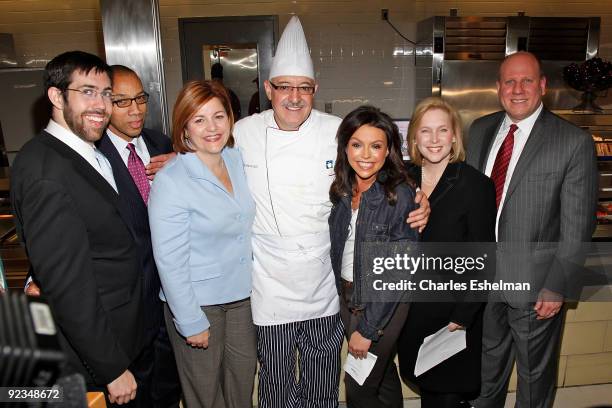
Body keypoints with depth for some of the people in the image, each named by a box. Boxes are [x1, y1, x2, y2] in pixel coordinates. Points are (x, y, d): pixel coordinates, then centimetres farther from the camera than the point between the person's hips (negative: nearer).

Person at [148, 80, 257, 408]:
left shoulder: (236, 159, -2)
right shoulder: (170, 181, -20)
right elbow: (170, 262, -18)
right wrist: (191, 323, -14)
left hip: (241, 293, 6)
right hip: (198, 301, -5)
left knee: (244, 372, 20)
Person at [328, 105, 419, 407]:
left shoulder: (400, 195, -21)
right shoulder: (341, 190, -3)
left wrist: (366, 328, -17)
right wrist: (342, 293, 3)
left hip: (383, 304, -5)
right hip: (347, 295, 5)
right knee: (381, 373, 25)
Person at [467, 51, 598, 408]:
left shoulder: (574, 142, -14)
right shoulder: (480, 130, 1)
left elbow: (578, 225, -13)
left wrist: (557, 287, -13)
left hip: (534, 285, -4)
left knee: (535, 376, 20)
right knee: (487, 367, 25)